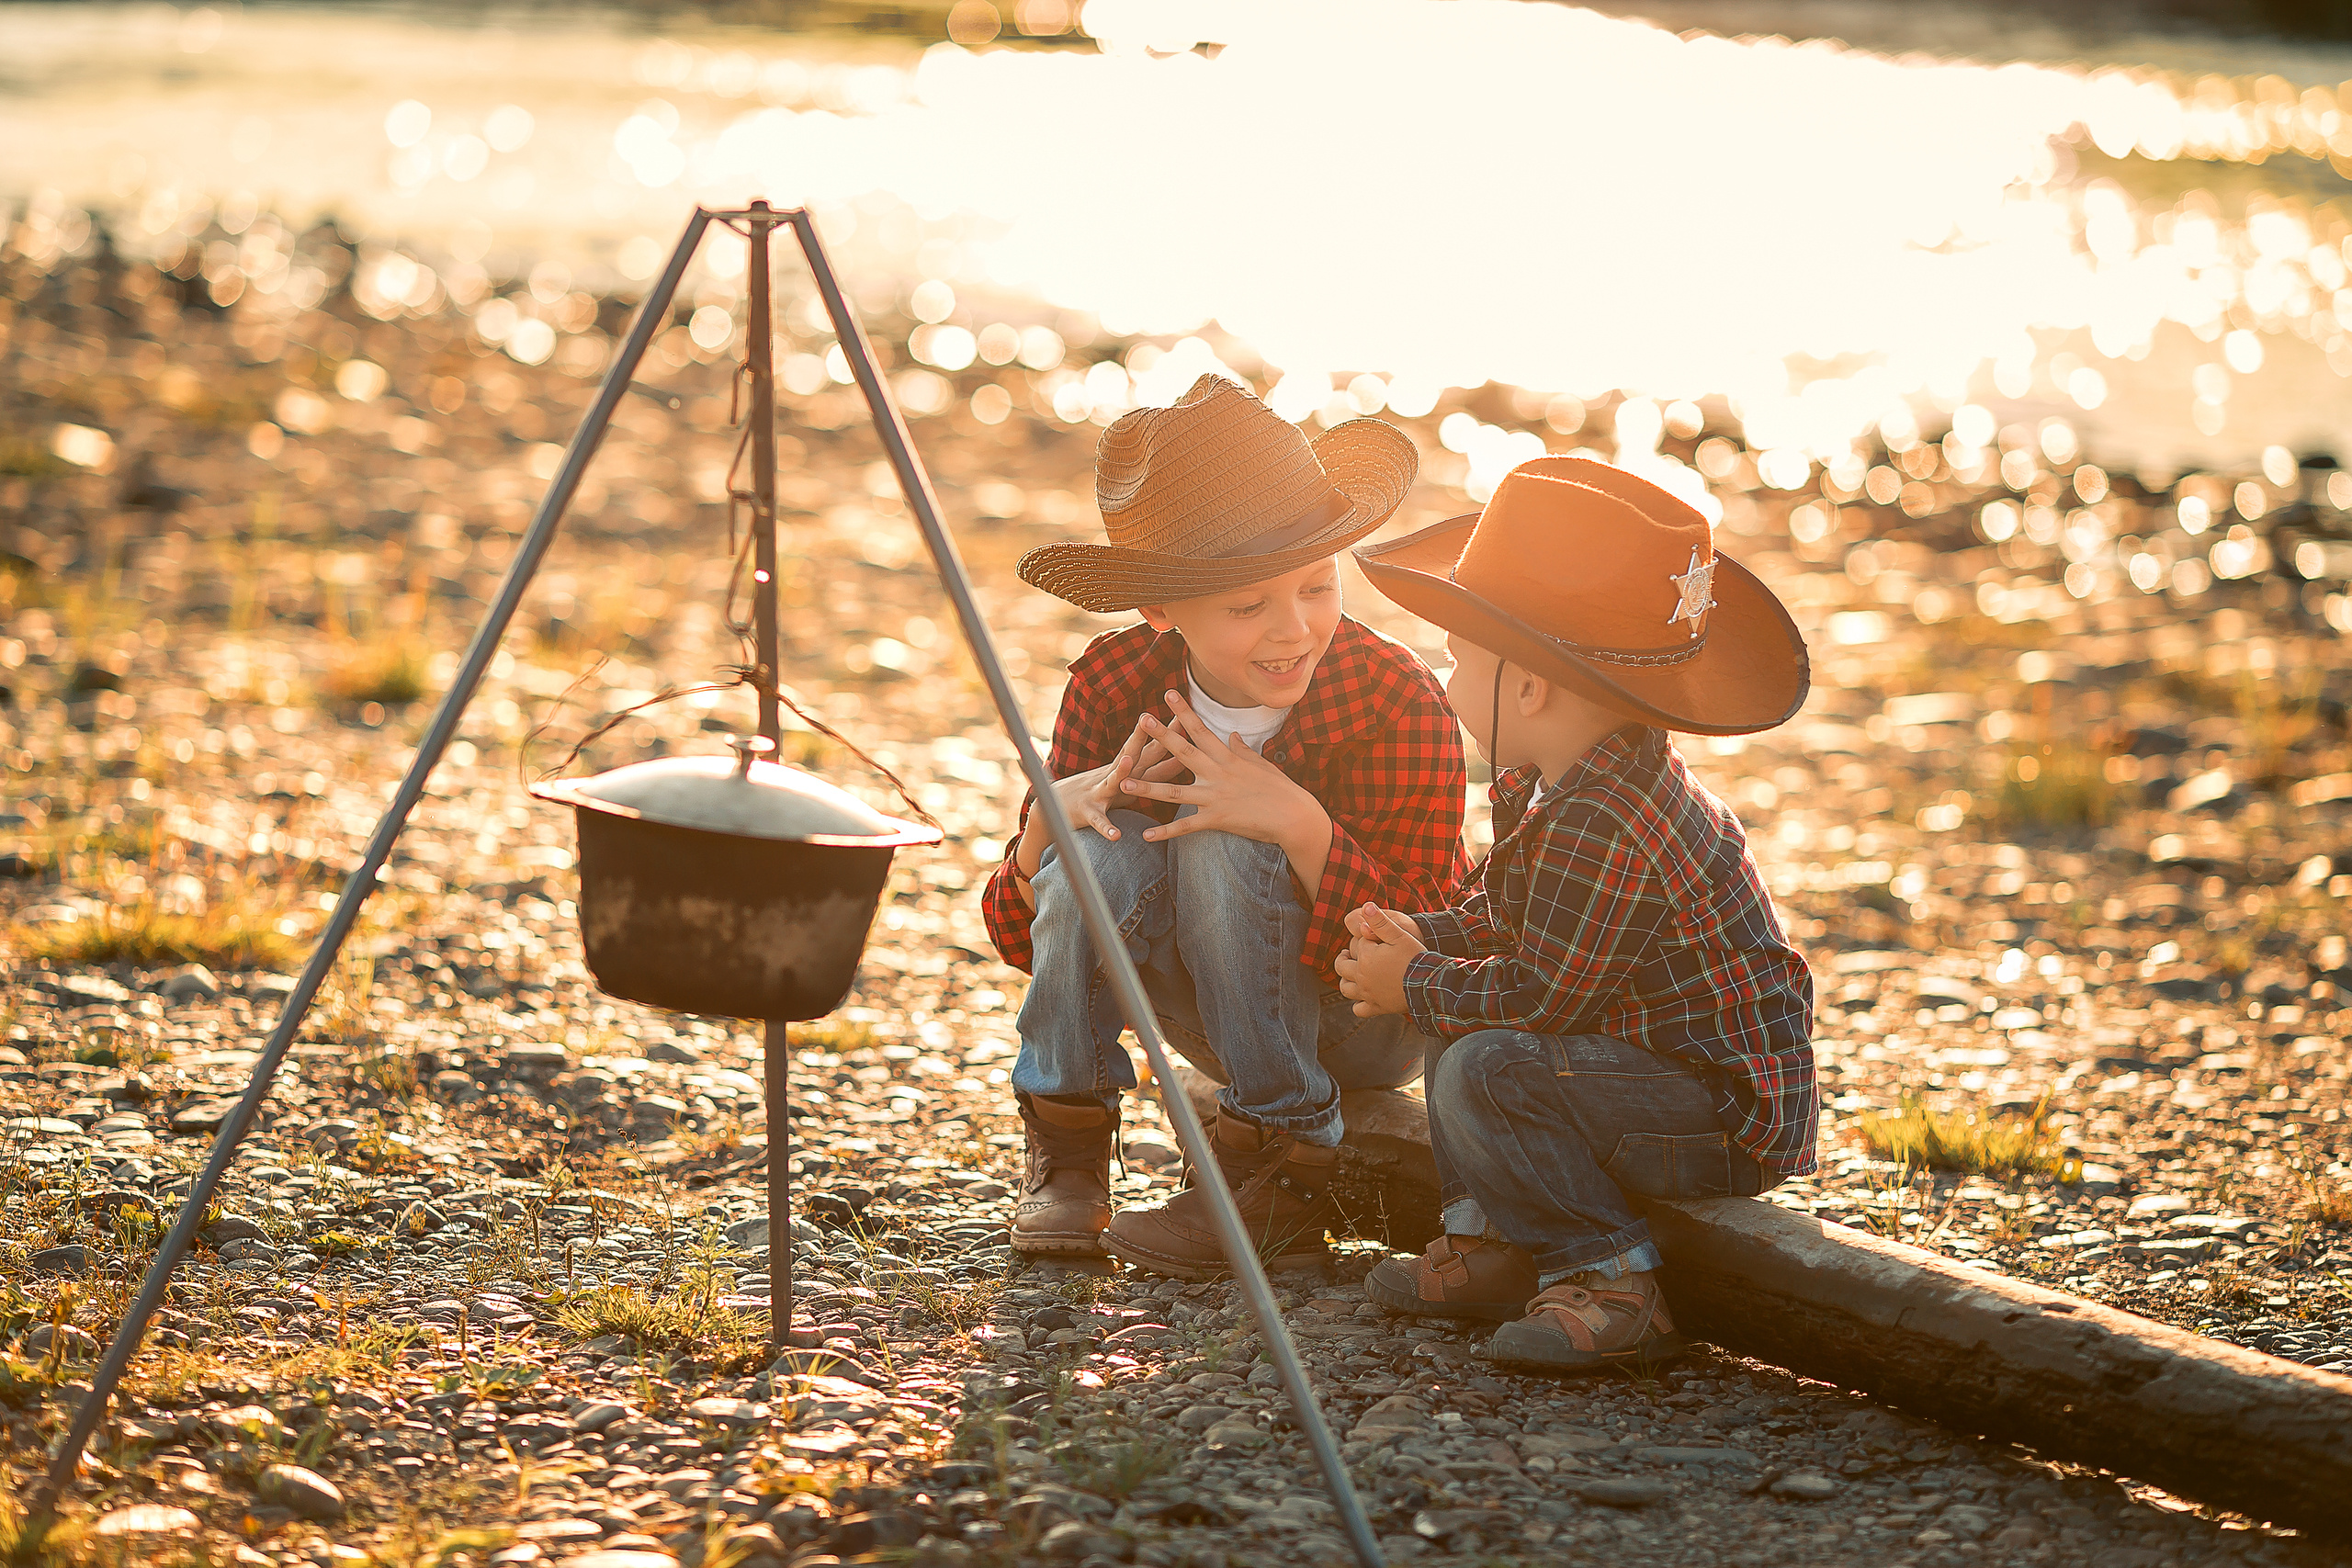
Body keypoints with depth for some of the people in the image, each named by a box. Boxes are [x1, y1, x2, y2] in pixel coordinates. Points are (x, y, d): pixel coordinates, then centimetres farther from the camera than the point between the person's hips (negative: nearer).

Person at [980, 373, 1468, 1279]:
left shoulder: (1397, 703, -24)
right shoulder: (1116, 685, -14)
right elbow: (1024, 940, -7)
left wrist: (1301, 825, -41)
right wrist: (1052, 812, -29)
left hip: (1371, 1026, -3)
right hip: (1223, 1020, 3)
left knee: (1221, 844, -29)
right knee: (1104, 848, -26)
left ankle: (1283, 1175, -18)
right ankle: (1066, 1145, -6)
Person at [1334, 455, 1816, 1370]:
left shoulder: (1597, 826, -28)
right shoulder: (1557, 788, 7)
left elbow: (1534, 995, -23)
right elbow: (1510, 914, 21)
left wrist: (1413, 985, -7)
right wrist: (1423, 939, 3)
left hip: (1730, 1115, -11)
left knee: (1484, 1070, -27)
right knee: (1461, 1020, 19)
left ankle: (1610, 1282, -17)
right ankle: (1488, 1243, 14)